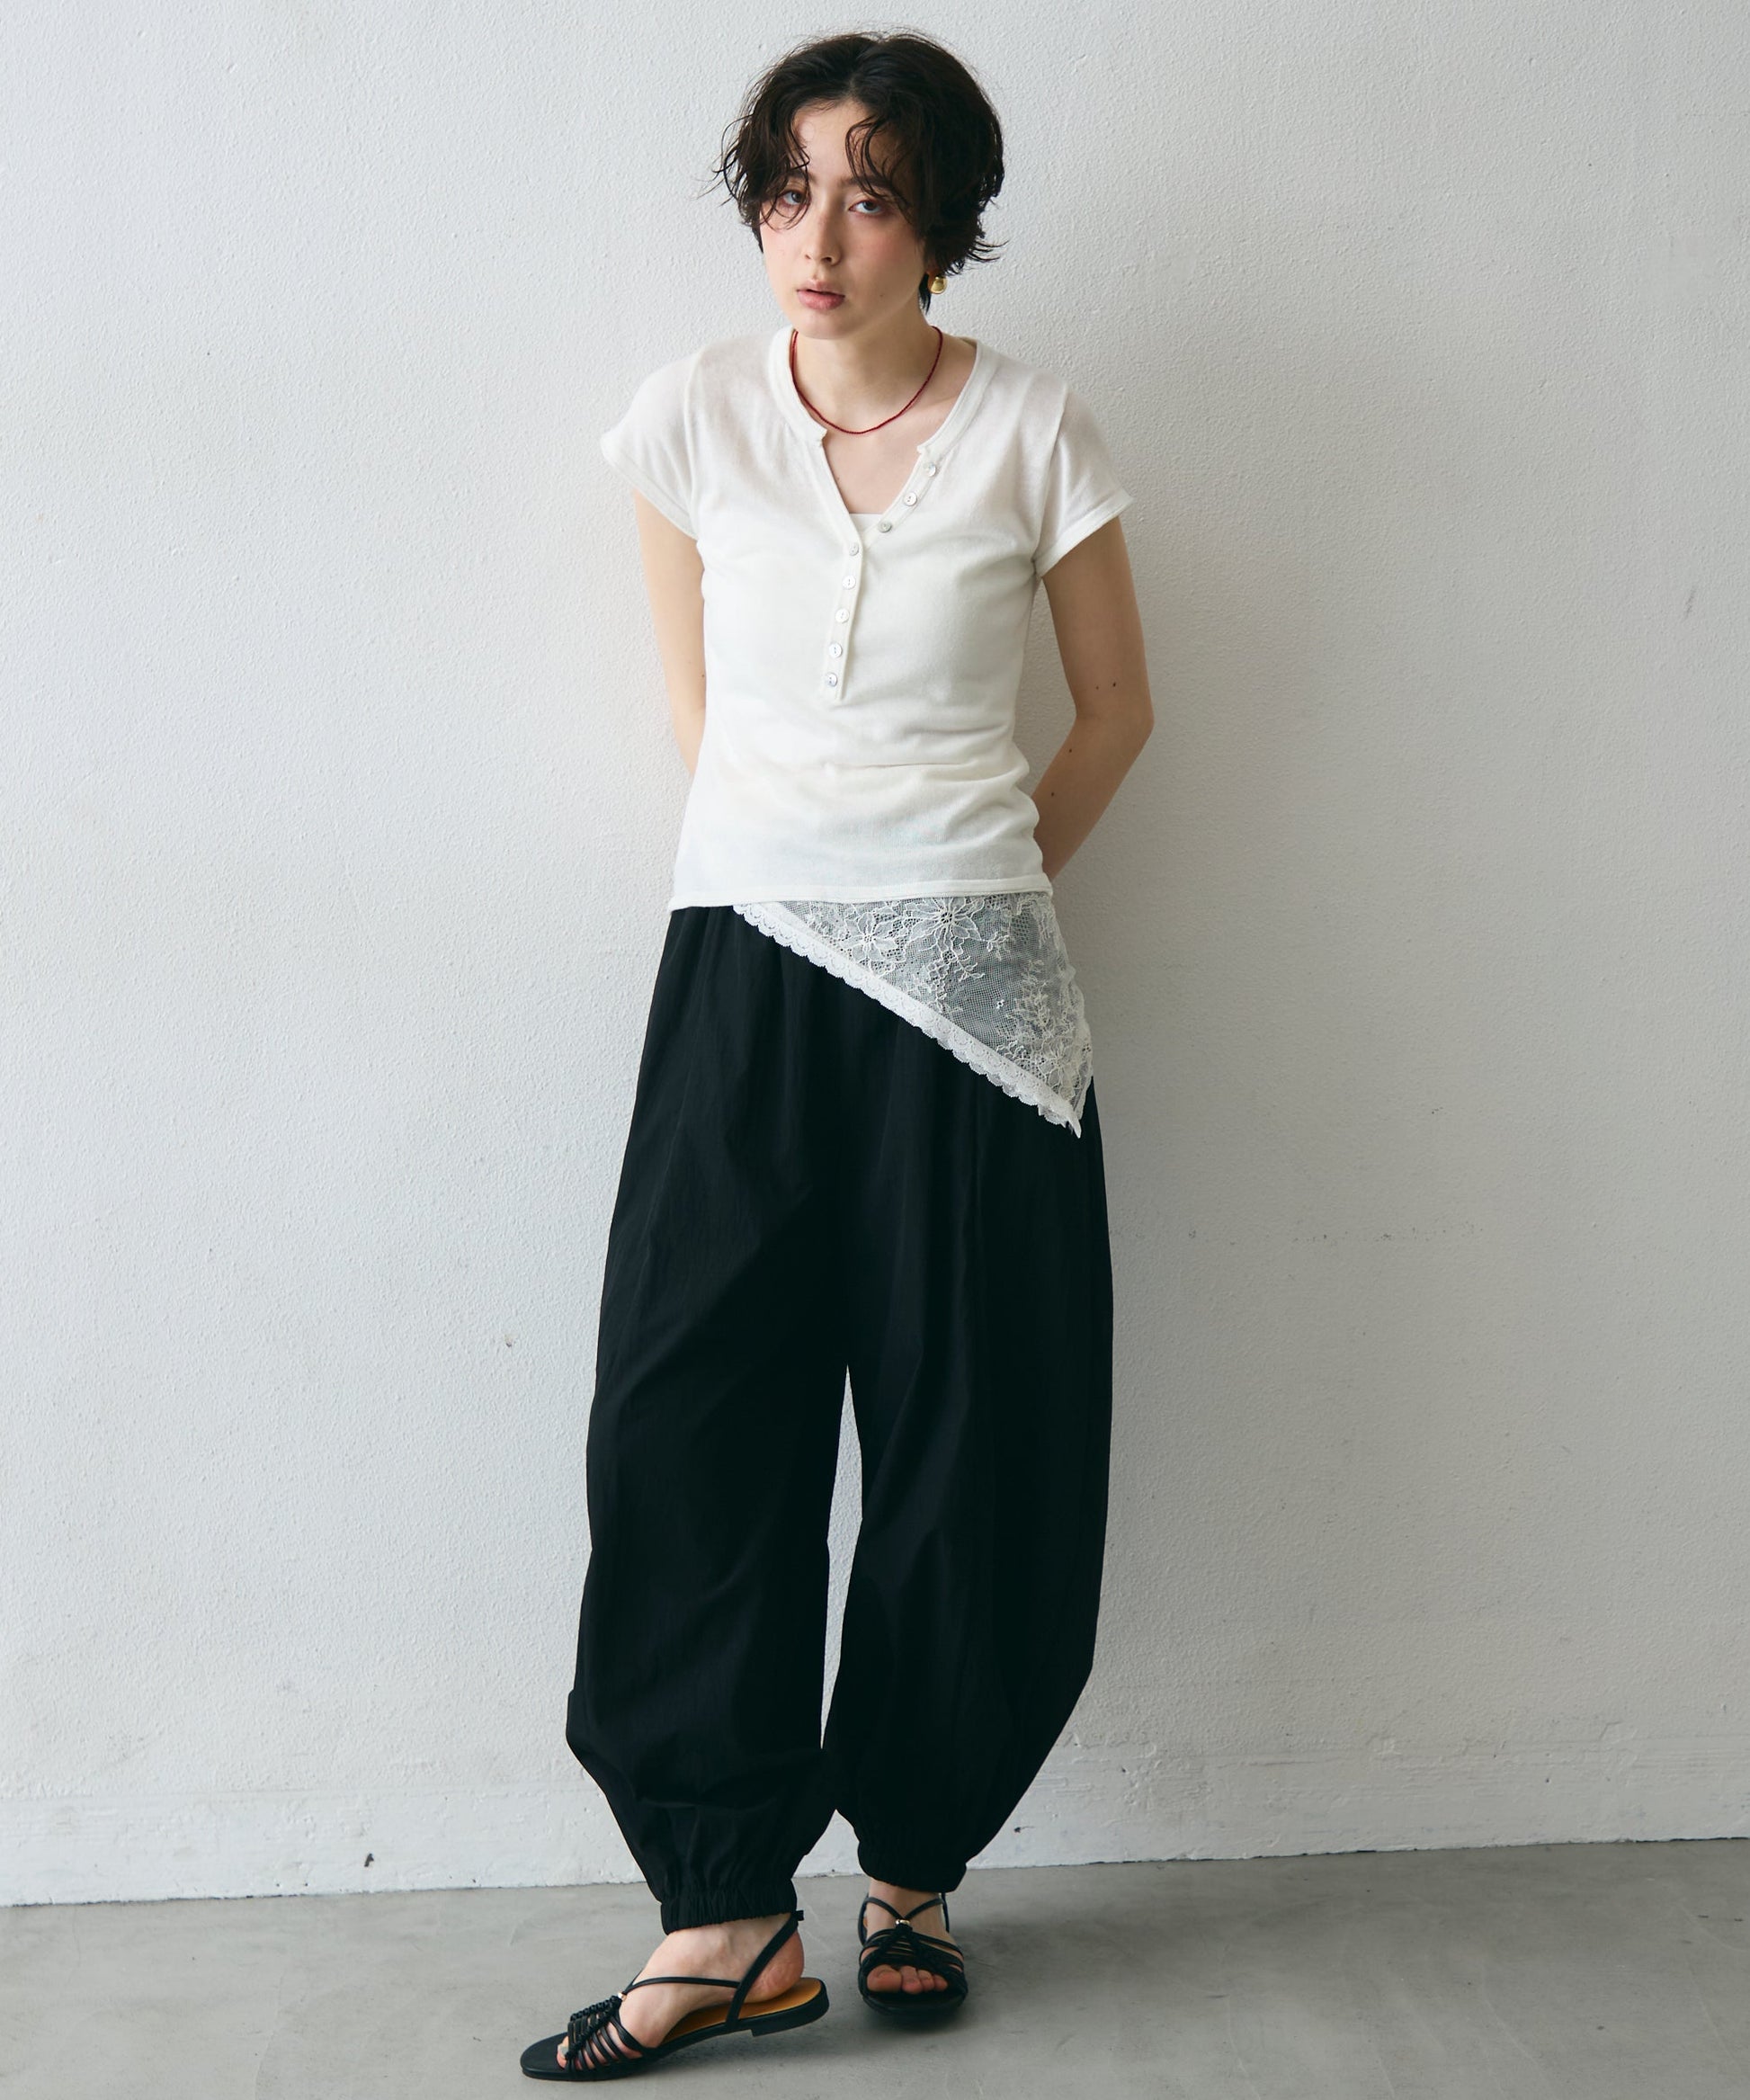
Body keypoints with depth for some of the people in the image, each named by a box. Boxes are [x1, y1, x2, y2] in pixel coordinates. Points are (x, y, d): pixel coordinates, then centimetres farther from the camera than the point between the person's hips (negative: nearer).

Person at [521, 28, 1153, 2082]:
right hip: (743, 971, 1)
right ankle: (725, 1912, 6)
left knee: (972, 1432, 2)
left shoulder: (1034, 430, 0)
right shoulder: (695, 412, 3)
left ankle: (911, 1860, 22)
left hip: (968, 990, -1)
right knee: (688, 1415, -5)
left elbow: (1116, 710, 12)